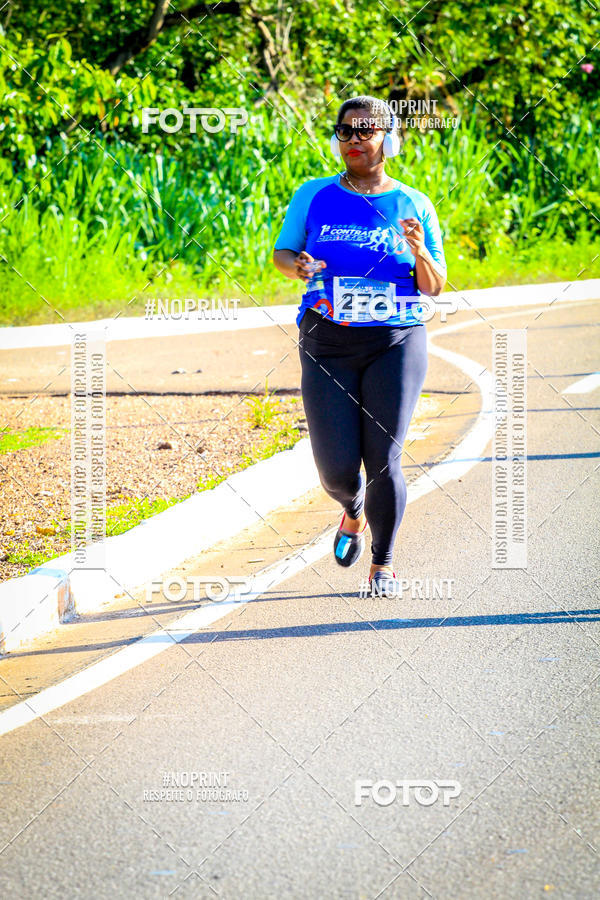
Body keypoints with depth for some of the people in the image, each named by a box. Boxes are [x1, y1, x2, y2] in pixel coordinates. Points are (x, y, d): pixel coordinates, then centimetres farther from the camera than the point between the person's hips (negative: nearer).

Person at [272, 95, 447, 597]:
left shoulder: (414, 206, 2)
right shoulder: (314, 197, 3)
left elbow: (435, 287, 4)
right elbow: (281, 253, 11)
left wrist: (419, 253, -17)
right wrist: (296, 265, -12)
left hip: (396, 346, -1)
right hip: (328, 348, 1)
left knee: (383, 460, -10)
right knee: (337, 468, -6)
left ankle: (383, 564, 11)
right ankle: (353, 514, 31)